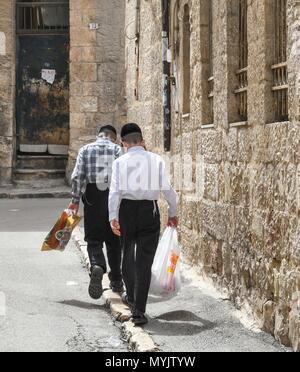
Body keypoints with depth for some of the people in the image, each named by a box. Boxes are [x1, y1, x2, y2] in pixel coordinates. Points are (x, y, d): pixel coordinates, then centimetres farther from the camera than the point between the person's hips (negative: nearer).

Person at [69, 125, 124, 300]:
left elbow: (78, 176, 0)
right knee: (114, 240, 10)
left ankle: (97, 266, -28)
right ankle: (117, 281, 15)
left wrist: (75, 200, 2)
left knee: (94, 239, 2)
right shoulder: (117, 149, 5)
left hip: (92, 195, 0)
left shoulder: (86, 149, 8)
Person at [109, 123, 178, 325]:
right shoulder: (156, 160, 0)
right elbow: (168, 189, -2)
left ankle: (131, 296, 41)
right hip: (150, 210, -1)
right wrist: (173, 213, 10)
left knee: (128, 254, 23)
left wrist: (113, 217, -12)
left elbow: (115, 191, -9)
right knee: (145, 261, 1)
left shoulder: (120, 162, 0)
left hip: (127, 209, 1)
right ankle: (139, 310, -2)